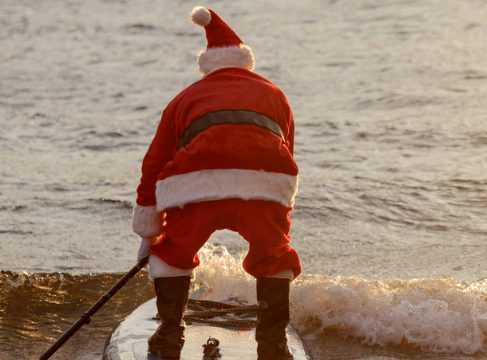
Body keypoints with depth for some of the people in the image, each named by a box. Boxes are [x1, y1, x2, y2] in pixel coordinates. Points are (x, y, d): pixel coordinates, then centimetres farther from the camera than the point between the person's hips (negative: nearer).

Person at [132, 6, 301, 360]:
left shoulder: (185, 98, 32)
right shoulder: (274, 95, 35)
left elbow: (154, 164, 31)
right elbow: (284, 155, 38)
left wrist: (149, 233, 38)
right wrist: (281, 211, 52)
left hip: (196, 183, 0)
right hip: (265, 179, 0)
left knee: (174, 252, 26)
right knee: (274, 256, 26)